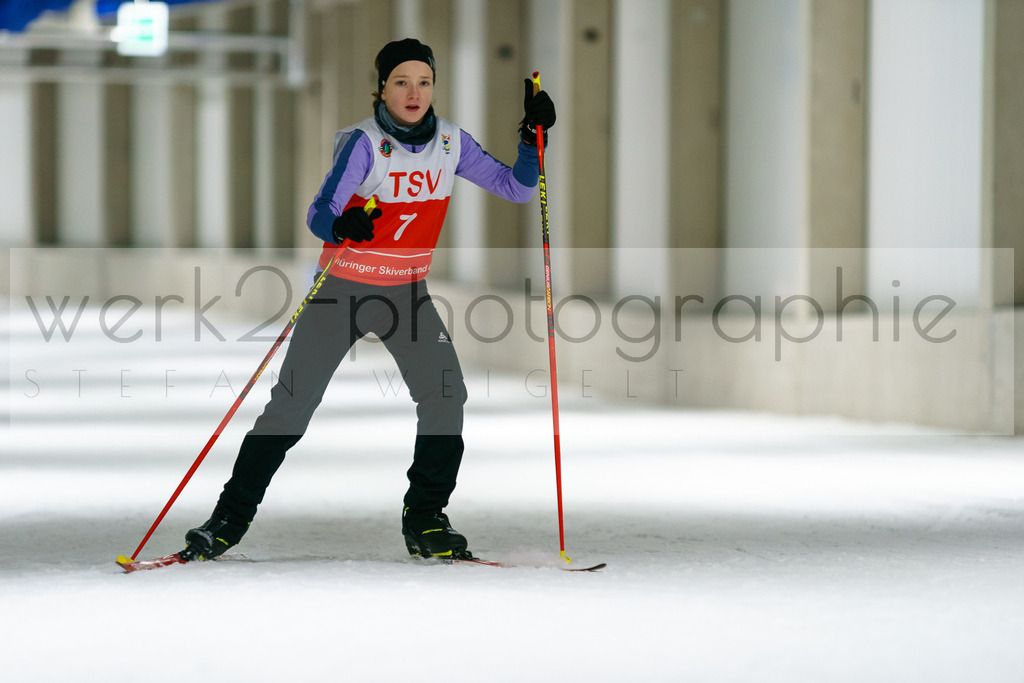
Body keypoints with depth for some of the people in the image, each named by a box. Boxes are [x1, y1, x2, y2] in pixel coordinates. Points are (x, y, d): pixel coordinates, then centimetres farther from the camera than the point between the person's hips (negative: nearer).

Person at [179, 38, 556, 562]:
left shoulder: (450, 142, -2)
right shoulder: (365, 143, -17)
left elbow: (517, 189, 3)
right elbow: (319, 214, -24)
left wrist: (534, 135, -11)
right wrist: (343, 227, -46)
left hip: (407, 291, 4)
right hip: (343, 288, -4)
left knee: (445, 396, -14)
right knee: (290, 406, -6)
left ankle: (425, 522, 0)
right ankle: (229, 521, 5)